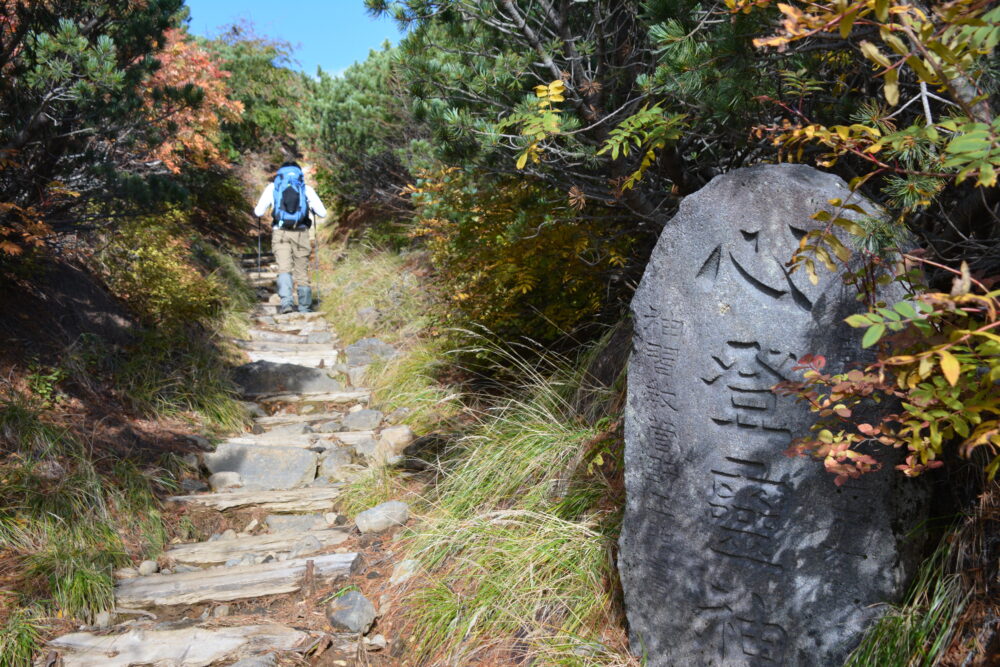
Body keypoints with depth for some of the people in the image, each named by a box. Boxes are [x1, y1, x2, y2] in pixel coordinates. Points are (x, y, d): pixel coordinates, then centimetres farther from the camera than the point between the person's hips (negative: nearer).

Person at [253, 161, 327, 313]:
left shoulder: (272, 187, 11)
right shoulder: (307, 189, 12)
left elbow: (259, 212, 8)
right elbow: (322, 213, 10)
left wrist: (256, 211, 32)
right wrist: (312, 209, 32)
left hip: (280, 233, -1)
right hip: (301, 233, 1)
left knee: (284, 268, -7)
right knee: (302, 272, 8)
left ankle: (286, 302, -31)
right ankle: (304, 309, 13)